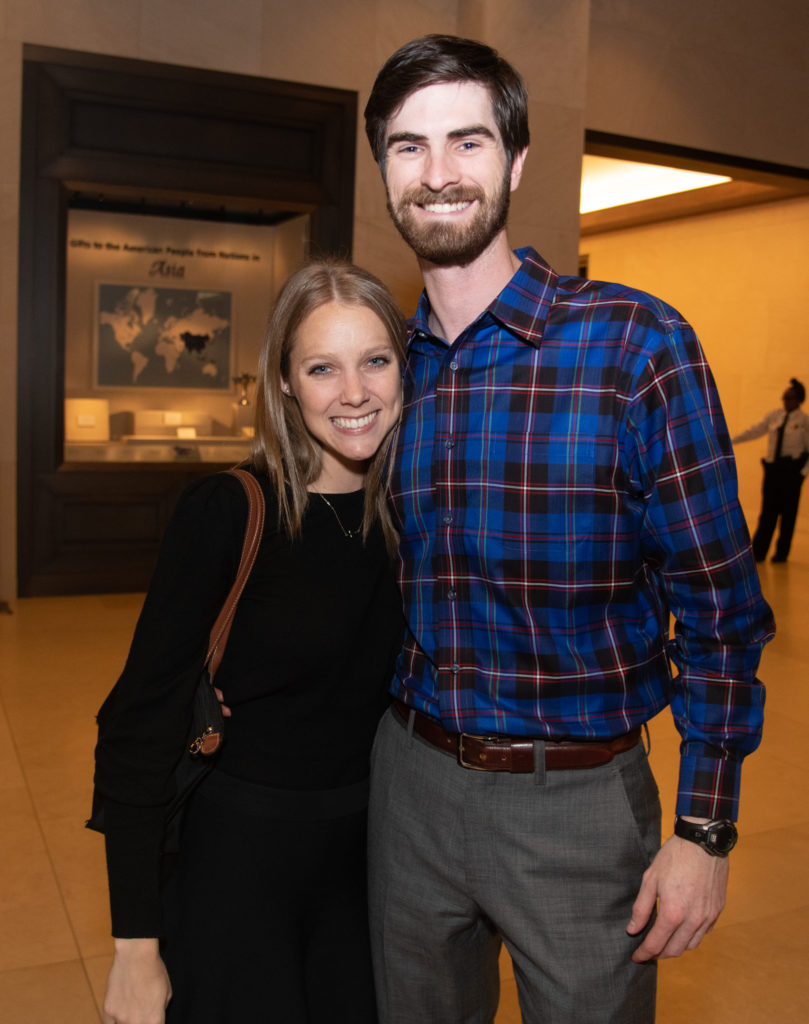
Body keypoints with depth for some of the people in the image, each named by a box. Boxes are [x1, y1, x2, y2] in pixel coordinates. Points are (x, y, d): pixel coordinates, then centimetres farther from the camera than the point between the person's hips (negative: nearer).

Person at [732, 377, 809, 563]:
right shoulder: (775, 416, 8)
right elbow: (755, 431, 13)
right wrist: (732, 440, 10)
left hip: (792, 471, -4)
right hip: (773, 468, 4)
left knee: (788, 513, 3)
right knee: (767, 511, 4)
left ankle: (782, 553, 13)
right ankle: (758, 552, 5)